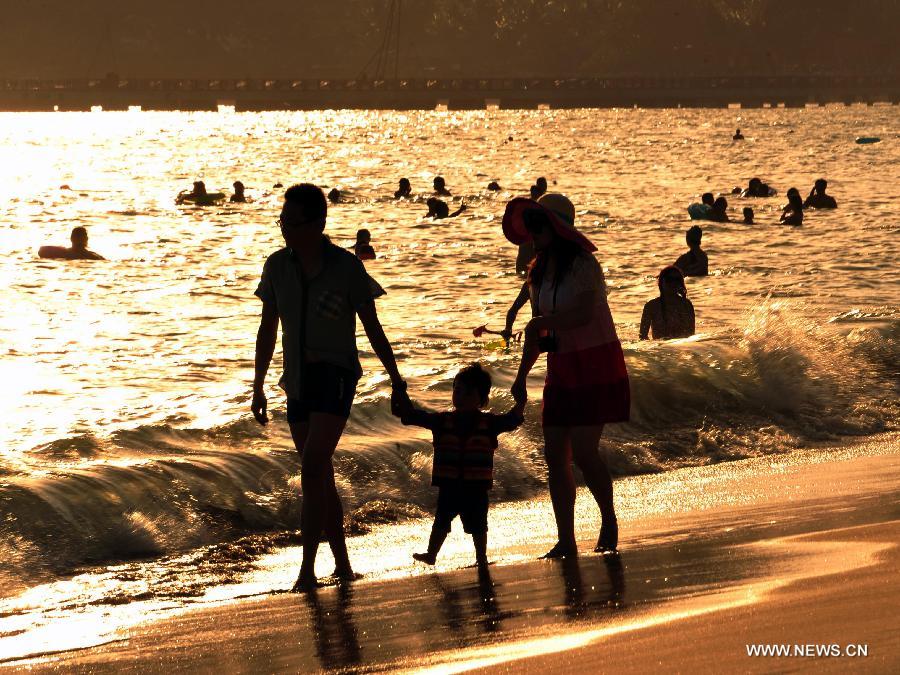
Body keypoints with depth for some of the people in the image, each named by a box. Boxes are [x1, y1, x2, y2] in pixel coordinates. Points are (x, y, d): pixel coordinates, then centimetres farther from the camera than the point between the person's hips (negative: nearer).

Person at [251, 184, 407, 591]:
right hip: (297, 381, 6)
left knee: (312, 469, -19)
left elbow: (372, 328, -1)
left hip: (336, 376, -5)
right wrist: (258, 387, 11)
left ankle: (307, 569, -20)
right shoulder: (277, 266, 3)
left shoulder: (346, 267, -9)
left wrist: (395, 378, 3)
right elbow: (267, 331, 11)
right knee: (320, 478, 10)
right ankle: (342, 565, 22)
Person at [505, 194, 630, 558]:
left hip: (596, 365, -8)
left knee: (583, 450, -13)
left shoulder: (582, 265, -14)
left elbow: (585, 313, -29)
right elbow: (538, 329, 17)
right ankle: (565, 541, 5)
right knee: (555, 455, 1)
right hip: (562, 369, 8)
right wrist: (522, 374, 14)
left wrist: (544, 322, -19)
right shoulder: (538, 271, 10)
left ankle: (609, 521, 10)